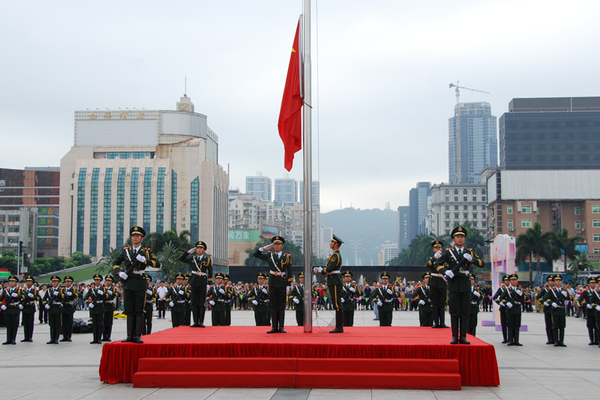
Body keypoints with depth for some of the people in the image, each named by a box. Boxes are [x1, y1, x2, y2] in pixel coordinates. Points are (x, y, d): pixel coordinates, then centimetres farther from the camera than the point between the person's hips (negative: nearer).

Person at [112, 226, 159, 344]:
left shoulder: (146, 251, 5)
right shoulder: (126, 250, 12)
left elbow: (157, 264, -4)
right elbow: (115, 264, 17)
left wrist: (145, 260, -18)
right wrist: (119, 272, -2)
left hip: (140, 284, -3)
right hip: (128, 284, 3)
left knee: (139, 311, -2)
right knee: (130, 311, 5)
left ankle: (138, 336, 0)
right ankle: (130, 335, 8)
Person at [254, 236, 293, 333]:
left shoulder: (287, 257, 4)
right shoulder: (269, 256, 10)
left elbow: (290, 273, 3)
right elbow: (256, 254, 16)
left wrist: (288, 285, -4)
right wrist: (266, 248, 8)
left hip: (282, 285, -2)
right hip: (272, 284, 2)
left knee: (282, 306, 1)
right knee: (273, 306, 3)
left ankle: (281, 327, 5)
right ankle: (274, 327, 7)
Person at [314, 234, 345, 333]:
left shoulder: (336, 255, -14)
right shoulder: (335, 254, 19)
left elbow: (329, 269, -21)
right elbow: (330, 268, 21)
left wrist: (320, 270, -3)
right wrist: (321, 269, 7)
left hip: (335, 283, -11)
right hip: (333, 282, 11)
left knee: (337, 305, -9)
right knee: (336, 305, 11)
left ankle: (339, 328, -8)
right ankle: (339, 327, 14)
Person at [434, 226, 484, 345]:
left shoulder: (469, 252, 11)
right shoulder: (448, 252, 7)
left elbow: (482, 264, 2)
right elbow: (437, 264, 2)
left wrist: (471, 259, -16)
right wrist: (445, 271, -16)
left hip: (465, 285, 2)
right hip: (453, 285, -2)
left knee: (465, 312, 2)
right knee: (454, 312, 0)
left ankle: (463, 337, 7)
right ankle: (455, 337, 4)